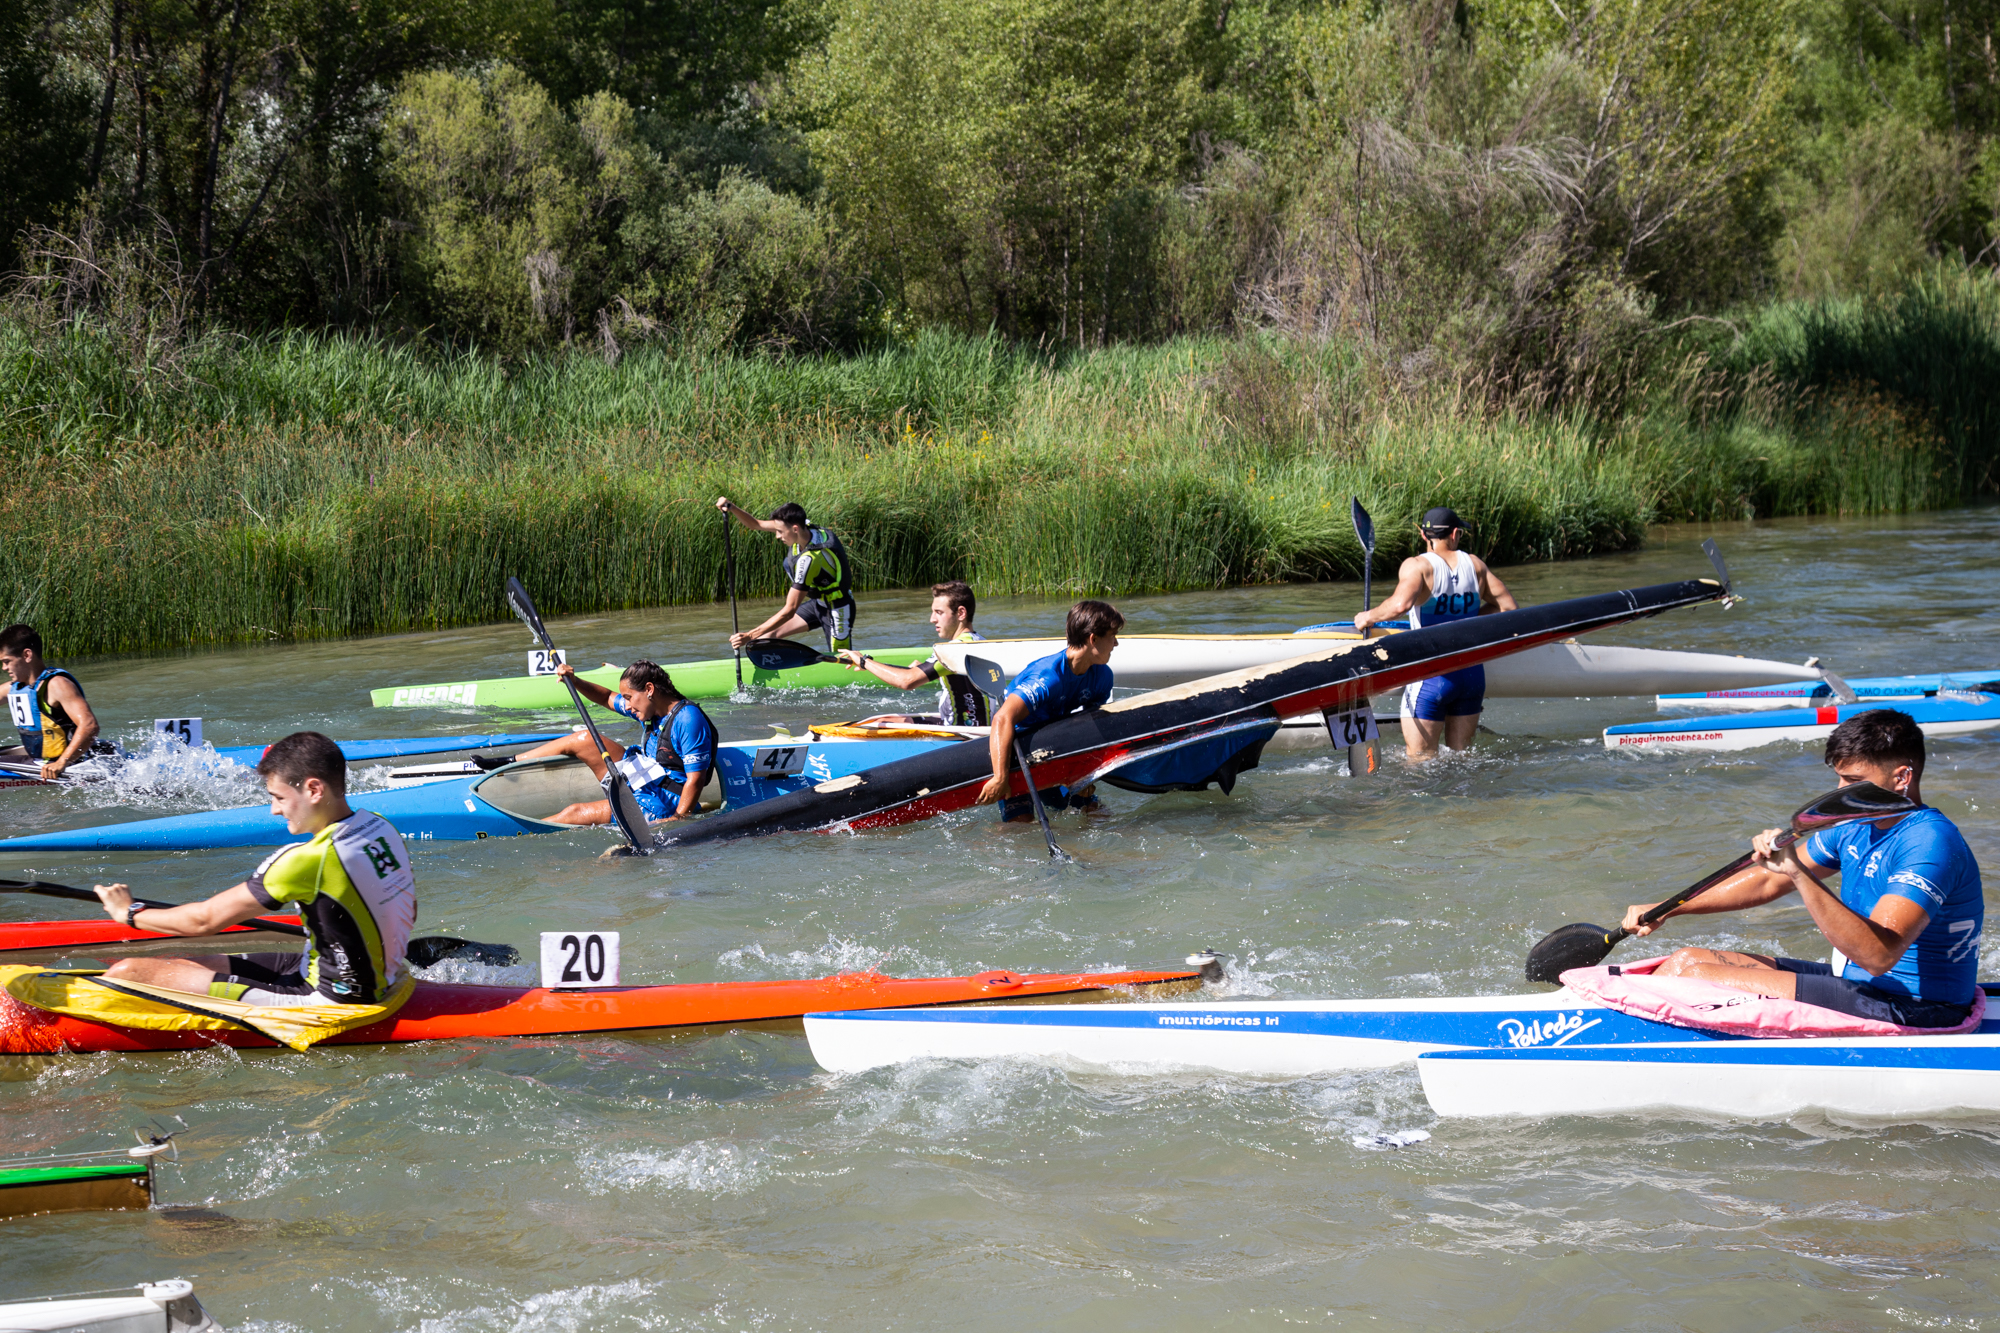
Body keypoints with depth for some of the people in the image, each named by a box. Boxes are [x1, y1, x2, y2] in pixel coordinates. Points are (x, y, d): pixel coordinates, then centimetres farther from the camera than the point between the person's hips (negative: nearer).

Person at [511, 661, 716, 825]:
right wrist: (574, 680, 6)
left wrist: (677, 821, -32)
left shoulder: (688, 720, -23)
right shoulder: (652, 709, 6)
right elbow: (607, 699, 21)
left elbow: (695, 779, -26)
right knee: (583, 740, 13)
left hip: (661, 806, -10)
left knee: (575, 813, -18)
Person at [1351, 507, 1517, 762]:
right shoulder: (1474, 564, 6)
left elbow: (1400, 604, -27)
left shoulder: (1417, 566, -9)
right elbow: (1507, 605, 9)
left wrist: (1368, 617, -10)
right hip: (1473, 674, 5)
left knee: (1421, 762, 2)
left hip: (1431, 678, -5)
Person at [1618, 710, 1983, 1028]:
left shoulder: (1930, 841, -23)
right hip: (1852, 981, 10)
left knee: (1695, 977, -16)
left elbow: (1878, 955, -36)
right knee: (1685, 961, 5)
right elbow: (1768, 883, 18)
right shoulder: (1857, 827, 8)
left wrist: (1800, 874, -44)